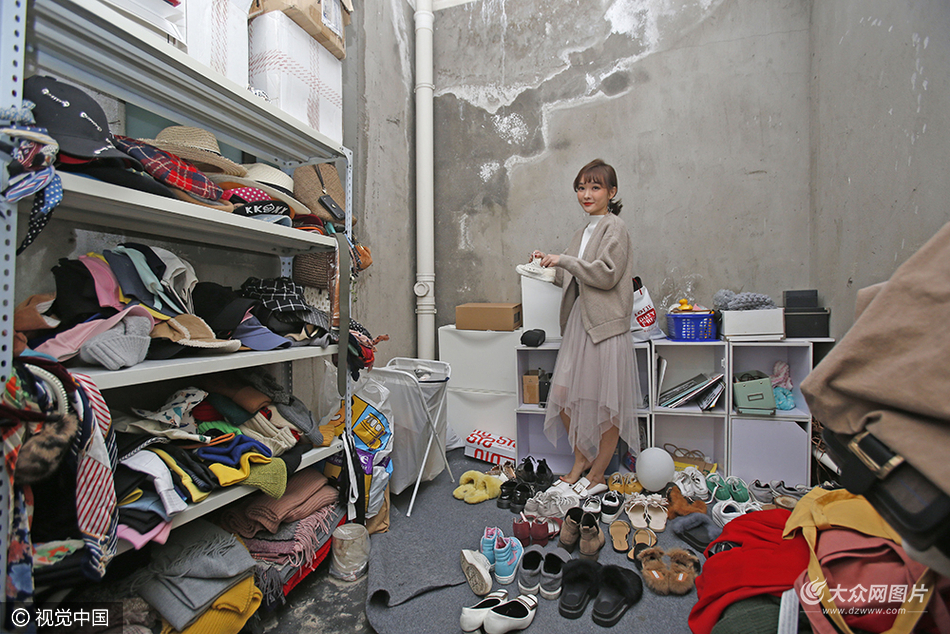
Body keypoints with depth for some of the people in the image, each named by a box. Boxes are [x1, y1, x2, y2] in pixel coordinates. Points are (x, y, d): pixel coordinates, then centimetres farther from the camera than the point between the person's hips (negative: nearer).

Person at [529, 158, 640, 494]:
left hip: (606, 323, -8)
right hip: (578, 320, 8)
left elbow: (606, 274, -17)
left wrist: (564, 260, -15)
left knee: (608, 402, 3)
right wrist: (549, 263, 9)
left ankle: (599, 473, 19)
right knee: (563, 394, 6)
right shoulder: (583, 232, 18)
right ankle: (581, 458, 27)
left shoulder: (615, 228, -4)